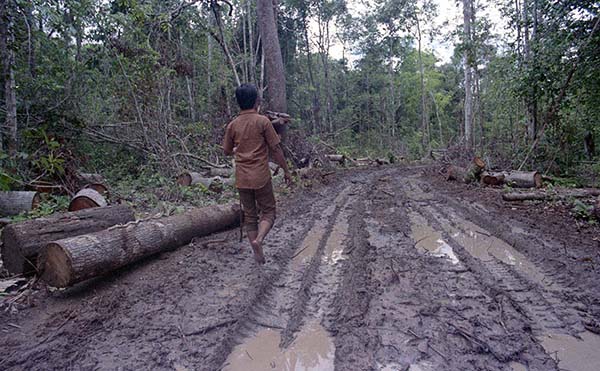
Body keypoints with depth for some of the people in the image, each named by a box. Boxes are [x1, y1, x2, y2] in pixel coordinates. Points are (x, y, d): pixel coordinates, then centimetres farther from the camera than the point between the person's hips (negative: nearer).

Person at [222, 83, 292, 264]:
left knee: (249, 215, 13)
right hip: (261, 176, -4)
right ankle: (258, 240, -16)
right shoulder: (262, 121, -8)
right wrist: (286, 170, 2)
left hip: (242, 178, 4)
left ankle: (258, 253, 16)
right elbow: (276, 149, -7)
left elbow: (227, 151, 13)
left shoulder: (232, 125, 3)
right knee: (268, 212, 9)